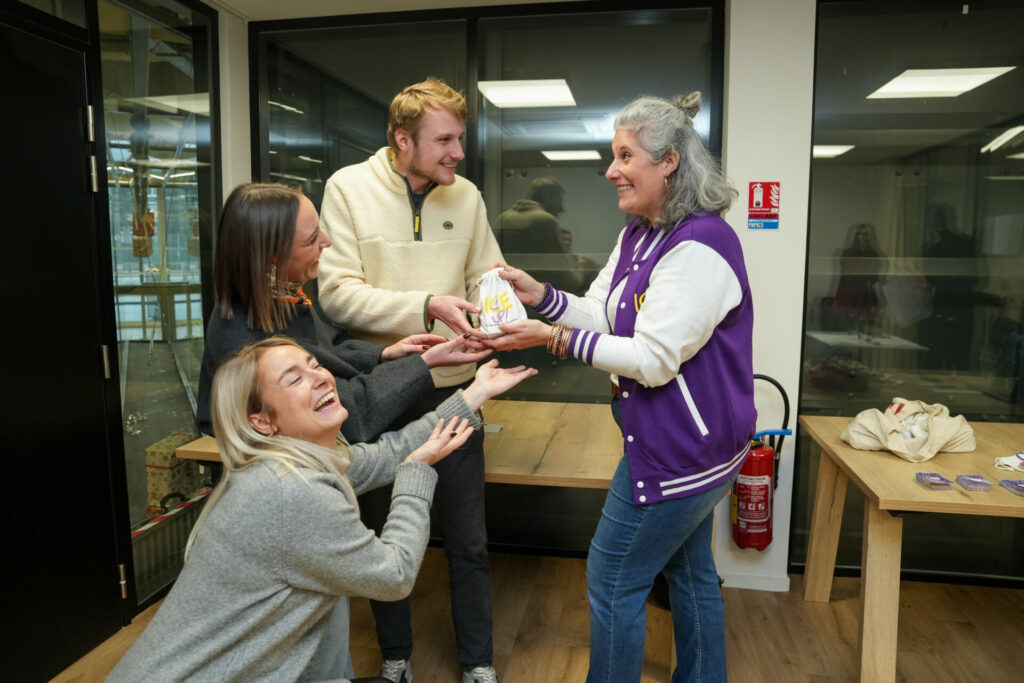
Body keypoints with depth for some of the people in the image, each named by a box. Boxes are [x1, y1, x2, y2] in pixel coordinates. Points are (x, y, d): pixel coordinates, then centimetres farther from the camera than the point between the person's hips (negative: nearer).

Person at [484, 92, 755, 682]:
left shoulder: (699, 246, -23)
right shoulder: (639, 236, 9)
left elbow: (653, 359, -26)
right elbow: (601, 315, 6)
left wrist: (555, 338, -26)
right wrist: (537, 293, -9)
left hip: (682, 446, -10)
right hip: (686, 440, 10)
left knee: (613, 581, 3)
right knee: (689, 570, 24)